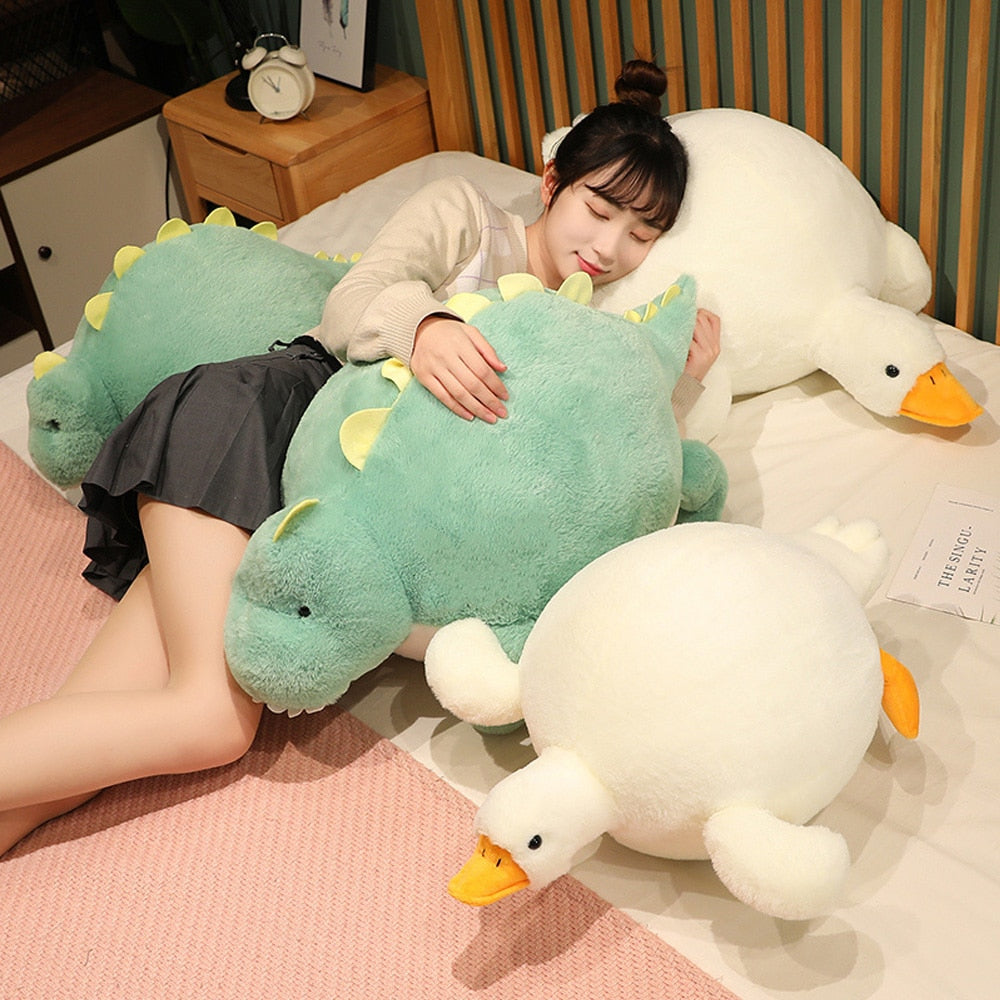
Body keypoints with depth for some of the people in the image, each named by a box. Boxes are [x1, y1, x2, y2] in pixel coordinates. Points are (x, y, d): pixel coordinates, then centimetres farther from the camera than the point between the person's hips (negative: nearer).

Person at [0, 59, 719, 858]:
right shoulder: (466, 214, 9)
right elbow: (351, 306, -6)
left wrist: (675, 383, -2)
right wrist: (421, 324, -28)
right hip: (255, 412, -5)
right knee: (213, 718, -24)